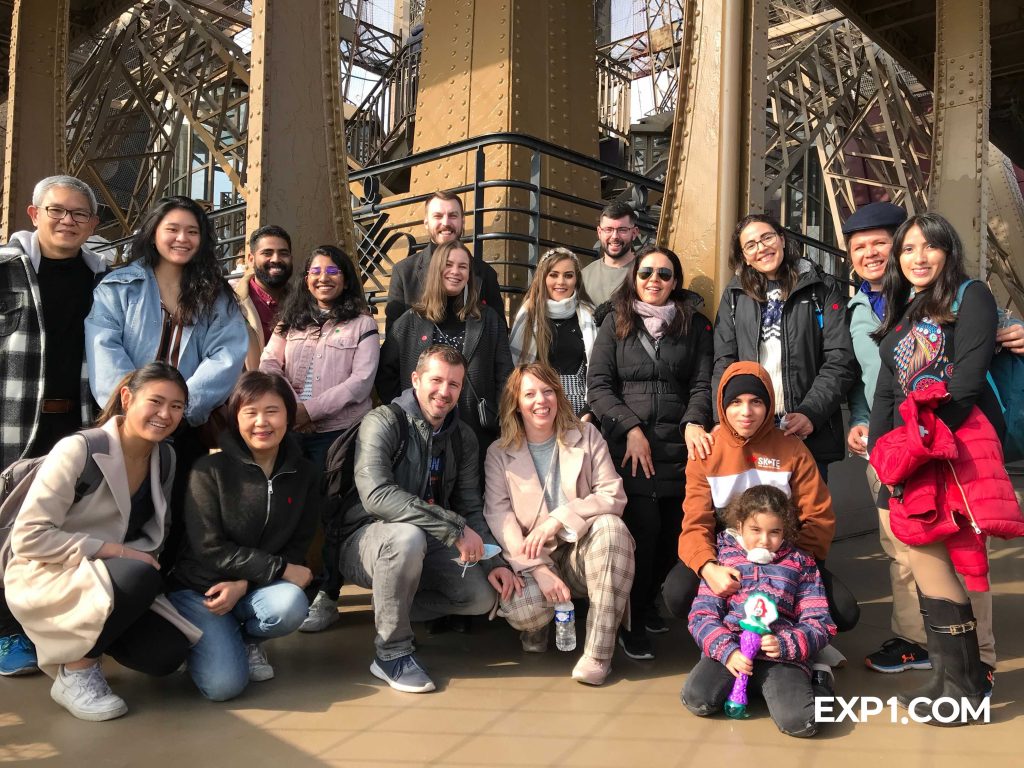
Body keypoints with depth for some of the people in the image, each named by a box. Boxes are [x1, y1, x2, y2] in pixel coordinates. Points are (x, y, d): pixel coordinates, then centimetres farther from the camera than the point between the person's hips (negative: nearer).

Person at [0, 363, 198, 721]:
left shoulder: (165, 459, 0)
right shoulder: (79, 450, -19)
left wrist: (144, 557, -14)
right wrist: (114, 550, -25)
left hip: (108, 579, 6)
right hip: (42, 577, -6)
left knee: (167, 654, -15)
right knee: (141, 576, -34)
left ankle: (84, 638, 14)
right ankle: (74, 672, -10)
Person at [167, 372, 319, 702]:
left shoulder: (304, 474, -1)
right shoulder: (210, 470, -11)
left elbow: (297, 548, -1)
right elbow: (209, 548, -15)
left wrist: (243, 583, -17)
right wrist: (280, 569, -19)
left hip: (256, 589, 3)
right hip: (198, 588, -3)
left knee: (291, 605, -32)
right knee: (224, 684, -22)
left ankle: (248, 639, 4)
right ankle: (207, 639, 14)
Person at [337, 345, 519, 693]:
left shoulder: (462, 437, 3)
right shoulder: (383, 423, -17)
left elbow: (471, 507, 5)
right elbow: (377, 495, -32)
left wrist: (492, 562, -11)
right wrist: (454, 528, -34)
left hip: (427, 545, 6)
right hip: (367, 539, -6)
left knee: (483, 595, -12)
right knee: (408, 536, -38)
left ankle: (391, 610, 9)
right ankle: (391, 652, -17)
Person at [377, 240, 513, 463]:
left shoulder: (488, 319, 8)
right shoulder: (410, 322, 6)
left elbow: (504, 375, 5)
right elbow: (386, 372, 8)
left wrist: (503, 420, -3)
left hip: (477, 432, 1)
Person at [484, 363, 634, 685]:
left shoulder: (587, 437, 6)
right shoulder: (499, 453, 4)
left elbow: (614, 496, -6)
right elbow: (498, 515, -8)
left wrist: (558, 519, -21)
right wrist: (539, 570, -22)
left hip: (580, 552, 1)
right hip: (532, 560, -1)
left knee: (610, 525, -32)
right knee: (520, 607, -33)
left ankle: (598, 652, -26)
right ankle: (539, 625, 9)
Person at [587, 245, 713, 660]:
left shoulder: (695, 325, 12)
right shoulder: (616, 322, 9)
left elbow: (703, 383, 6)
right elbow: (598, 385, 2)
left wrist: (694, 422, -13)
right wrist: (631, 428, -8)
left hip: (680, 447, 2)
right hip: (628, 446, -2)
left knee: (675, 532, 1)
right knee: (644, 528, -11)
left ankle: (647, 603, 27)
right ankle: (630, 621, 8)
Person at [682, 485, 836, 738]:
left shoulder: (800, 563, 13)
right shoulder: (723, 558, 11)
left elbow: (819, 623, 7)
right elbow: (702, 615, 4)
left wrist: (784, 644, -14)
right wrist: (727, 650, -15)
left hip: (782, 654, -1)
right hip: (729, 648, 1)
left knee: (800, 722, -27)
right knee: (697, 701, -26)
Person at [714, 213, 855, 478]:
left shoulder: (822, 290, 7)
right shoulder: (735, 295, 12)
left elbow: (839, 362, 0)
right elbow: (724, 363, 6)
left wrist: (810, 413, -13)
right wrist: (725, 420, -8)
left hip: (809, 434, -1)